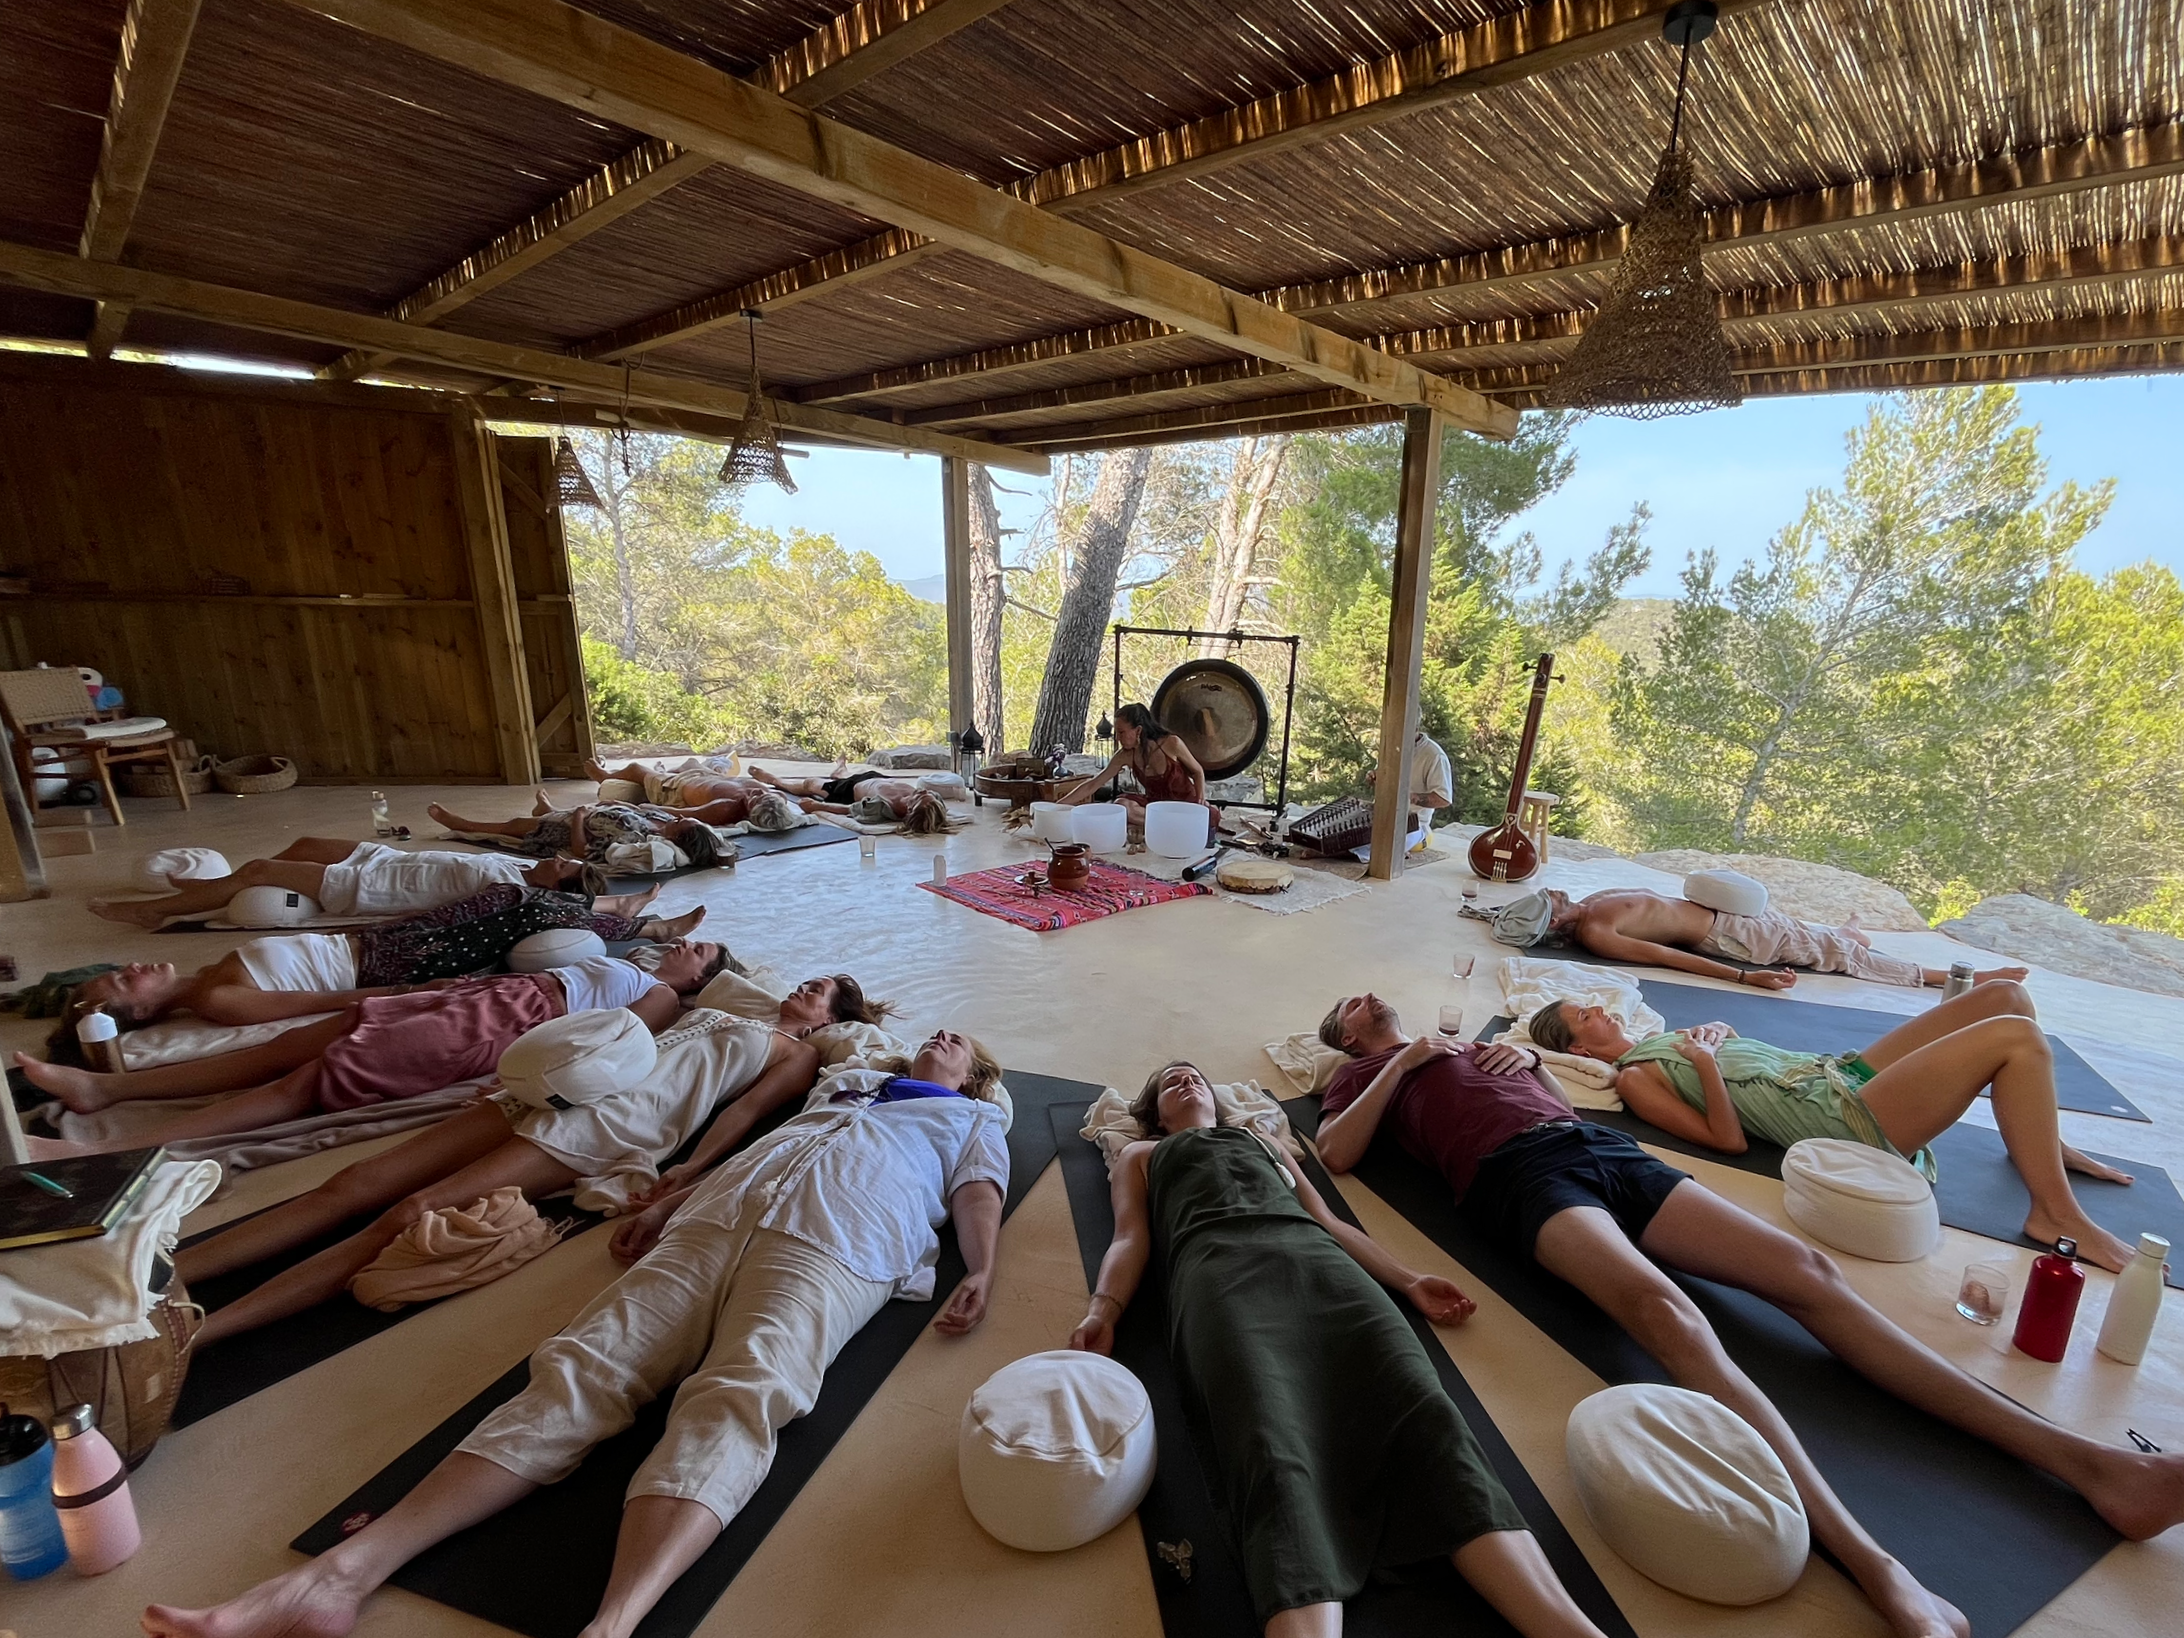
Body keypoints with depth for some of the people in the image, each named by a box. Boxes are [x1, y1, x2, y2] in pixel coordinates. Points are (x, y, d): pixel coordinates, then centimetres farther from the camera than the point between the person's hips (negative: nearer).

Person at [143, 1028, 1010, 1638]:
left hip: (833, 1239, -4)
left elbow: (978, 1198, 11)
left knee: (736, 1395, -30)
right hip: (715, 1214, 4)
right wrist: (663, 1204, 19)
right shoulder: (846, 1080, 38)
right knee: (583, 1366, -16)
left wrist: (979, 1272, -8)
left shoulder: (976, 1120, 28)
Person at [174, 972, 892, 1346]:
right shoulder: (718, 1016, 33)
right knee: (351, 1186, -5)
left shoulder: (797, 1053, 11)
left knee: (408, 1213, -22)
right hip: (552, 1093, 7)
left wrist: (688, 1172, -22)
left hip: (608, 1128, -7)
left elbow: (747, 1110, -6)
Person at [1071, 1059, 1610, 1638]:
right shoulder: (1140, 1156, 34)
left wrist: (1406, 1279, 18)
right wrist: (1101, 1311, -3)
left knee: (1426, 1413, -27)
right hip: (1217, 1266, -3)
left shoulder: (1262, 1143, 41)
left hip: (1313, 1257, 3)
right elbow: (1131, 1241, 18)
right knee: (1275, 1453, -34)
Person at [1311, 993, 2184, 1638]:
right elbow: (1336, 1153, -1)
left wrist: (1525, 1057, 16)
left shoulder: (1469, 1039, 33)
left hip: (1601, 1146, 7)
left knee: (1802, 1265, -9)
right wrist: (1399, 1064, 0)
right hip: (1519, 1172, -6)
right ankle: (1874, 1566, -44)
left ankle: (2076, 1457, -7)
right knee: (1665, 1308, -34)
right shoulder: (1364, 1072, 17)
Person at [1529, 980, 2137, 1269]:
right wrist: (1706, 1063, -21)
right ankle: (2057, 1215, -10)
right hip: (1847, 1120, -10)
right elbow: (1728, 1138, -15)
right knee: (2017, 1038, -18)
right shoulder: (1632, 1079, -10)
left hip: (1840, 1070, 10)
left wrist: (1714, 1035, 4)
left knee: (2007, 994, 10)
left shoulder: (1657, 1041, 17)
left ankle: (2042, 1141, 25)